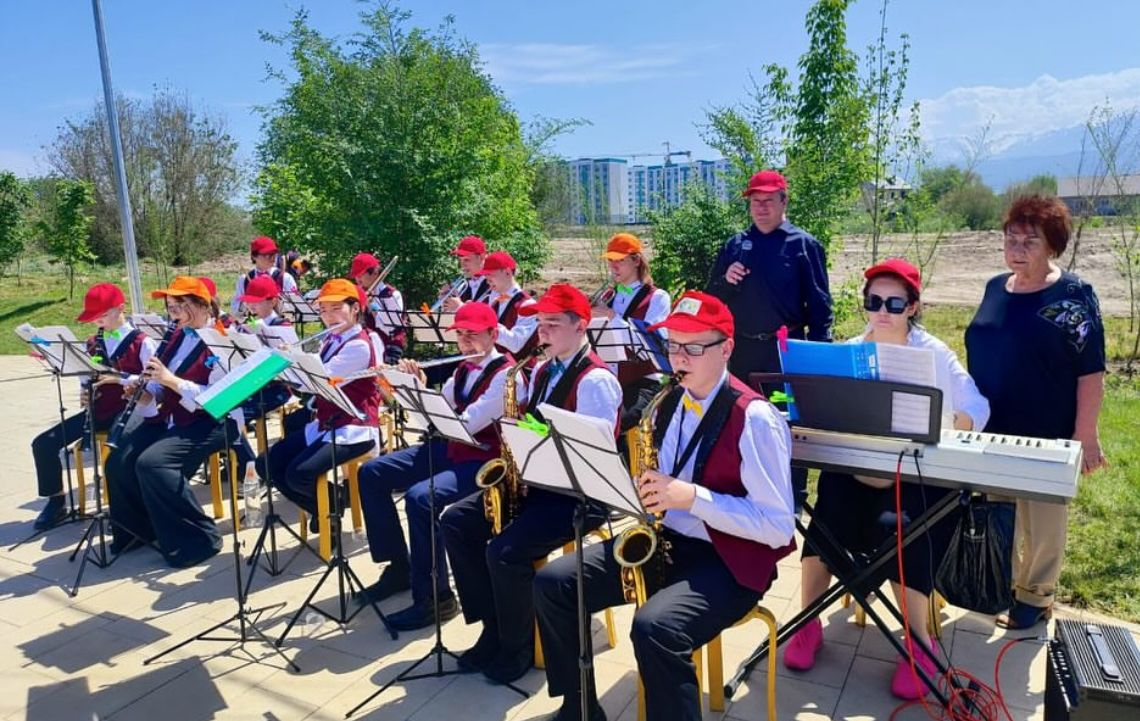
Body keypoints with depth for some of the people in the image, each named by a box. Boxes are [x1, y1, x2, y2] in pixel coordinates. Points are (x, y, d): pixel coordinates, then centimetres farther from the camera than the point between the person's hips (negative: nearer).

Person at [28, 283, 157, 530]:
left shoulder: (142, 343, -7)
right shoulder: (92, 344, 13)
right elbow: (86, 378, 21)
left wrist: (120, 378, -24)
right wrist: (84, 393, -1)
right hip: (98, 410, 7)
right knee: (43, 443, -6)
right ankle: (56, 501, 10)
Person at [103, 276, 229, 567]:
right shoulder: (179, 335, 14)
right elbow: (162, 386, 17)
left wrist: (172, 380, -24)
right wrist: (146, 394, -5)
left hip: (211, 421, -8)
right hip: (170, 418, 9)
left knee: (152, 463, -26)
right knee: (118, 461, -6)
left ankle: (199, 538, -14)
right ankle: (137, 528, 17)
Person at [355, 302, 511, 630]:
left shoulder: (505, 374, -15)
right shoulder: (465, 369, 12)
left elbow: (466, 424, -24)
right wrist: (417, 386, -4)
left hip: (484, 460, -9)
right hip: (449, 448, 9)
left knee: (420, 497, -33)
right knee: (371, 474, 3)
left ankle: (435, 598, -16)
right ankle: (399, 566, 12)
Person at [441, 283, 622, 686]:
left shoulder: (595, 380, -16)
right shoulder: (542, 371, 11)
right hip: (536, 481, 9)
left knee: (504, 551, -25)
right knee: (456, 522, 0)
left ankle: (519, 645, 3)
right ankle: (494, 627, 10)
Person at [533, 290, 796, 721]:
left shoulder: (755, 418, -16)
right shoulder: (669, 403, 6)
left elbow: (780, 526, -19)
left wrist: (694, 497, -26)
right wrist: (639, 493, -6)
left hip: (728, 561, -7)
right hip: (660, 540, 7)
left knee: (654, 627, -34)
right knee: (552, 583, -4)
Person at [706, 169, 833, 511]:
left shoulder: (804, 245, -1)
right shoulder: (735, 245, 10)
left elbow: (819, 305, -3)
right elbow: (713, 298, 12)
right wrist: (726, 281, -9)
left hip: (786, 350, -4)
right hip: (741, 350, 4)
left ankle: (794, 498, 15)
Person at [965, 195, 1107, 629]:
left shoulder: (1072, 296, -10)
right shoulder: (996, 288, 6)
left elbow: (1090, 372, -11)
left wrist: (1086, 436, -14)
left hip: (1045, 436, -5)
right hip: (990, 430, 5)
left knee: (1042, 519, 11)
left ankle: (1035, 596, 27)